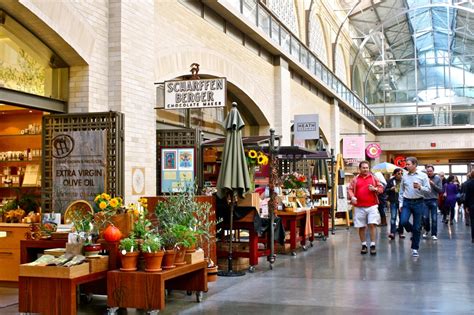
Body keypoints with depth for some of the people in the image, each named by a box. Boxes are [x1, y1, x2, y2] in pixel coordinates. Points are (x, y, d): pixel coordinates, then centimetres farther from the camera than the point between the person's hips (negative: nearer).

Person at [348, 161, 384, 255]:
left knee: (372, 225, -11)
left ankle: (373, 245, -4)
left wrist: (375, 189, -12)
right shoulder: (355, 179, 8)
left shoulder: (373, 178, 8)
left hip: (372, 206, -1)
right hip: (359, 207, 1)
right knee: (361, 227, 5)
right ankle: (364, 245, 17)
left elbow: (381, 188, 9)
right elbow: (349, 189, 4)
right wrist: (352, 197, -15)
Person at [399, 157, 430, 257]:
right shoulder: (404, 176, 6)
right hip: (407, 202, 2)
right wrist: (400, 203, 6)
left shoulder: (423, 176, -3)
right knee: (403, 221, -15)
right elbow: (401, 191, 10)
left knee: (417, 227, 2)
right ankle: (413, 232, 20)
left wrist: (420, 187, -23)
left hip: (418, 203, -2)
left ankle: (415, 248, 13)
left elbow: (428, 189, -4)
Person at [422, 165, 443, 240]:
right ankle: (426, 230, 26)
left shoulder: (438, 178, 1)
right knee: (425, 217, 1)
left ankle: (434, 234, 8)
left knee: (434, 218, -1)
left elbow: (440, 190, -3)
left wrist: (433, 184, -14)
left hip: (434, 200, -1)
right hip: (425, 200, 1)